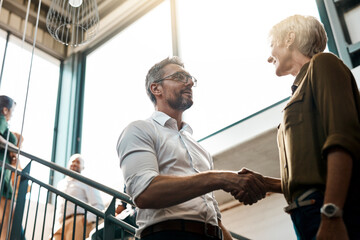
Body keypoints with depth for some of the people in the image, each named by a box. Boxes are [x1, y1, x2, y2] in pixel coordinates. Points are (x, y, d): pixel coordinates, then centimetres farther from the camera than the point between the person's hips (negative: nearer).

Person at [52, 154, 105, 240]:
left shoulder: (87, 183, 10)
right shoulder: (61, 184, 28)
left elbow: (99, 207, 0)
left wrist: (87, 219, -16)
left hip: (77, 224, -5)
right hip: (60, 225, 5)